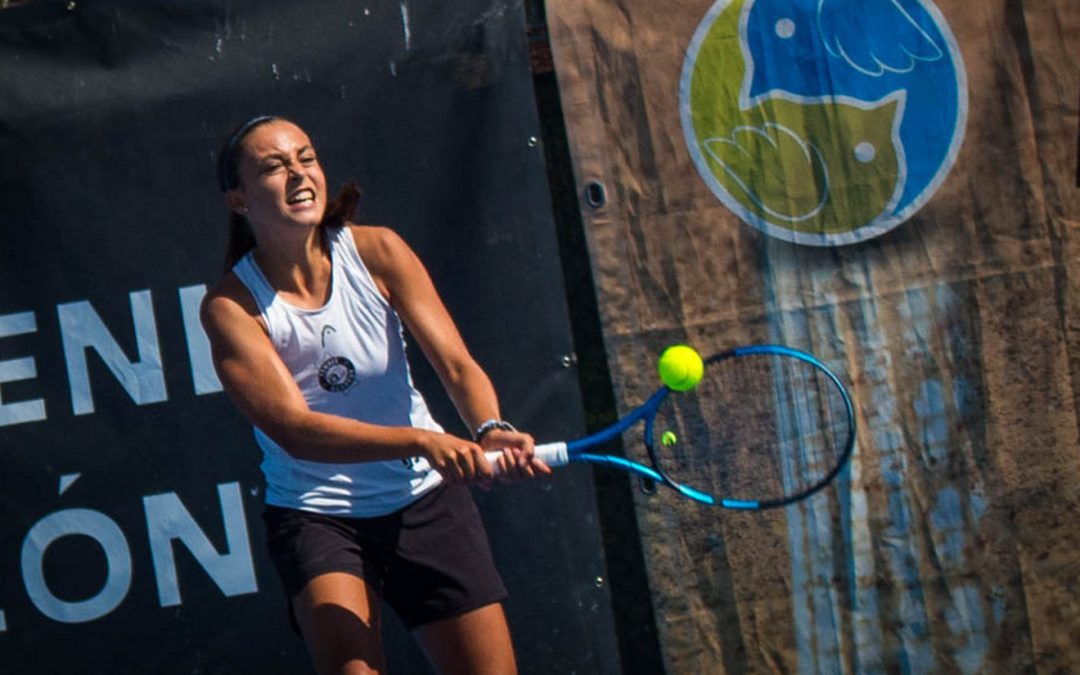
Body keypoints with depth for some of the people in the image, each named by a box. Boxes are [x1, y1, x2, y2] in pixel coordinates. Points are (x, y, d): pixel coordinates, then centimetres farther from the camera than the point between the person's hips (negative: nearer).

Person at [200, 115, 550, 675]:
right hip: (314, 511, -2)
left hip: (423, 498, 3)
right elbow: (295, 429, -24)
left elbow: (455, 363, -12)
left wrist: (491, 431, -34)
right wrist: (421, 441, -37)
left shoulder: (377, 252, -6)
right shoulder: (229, 306, -14)